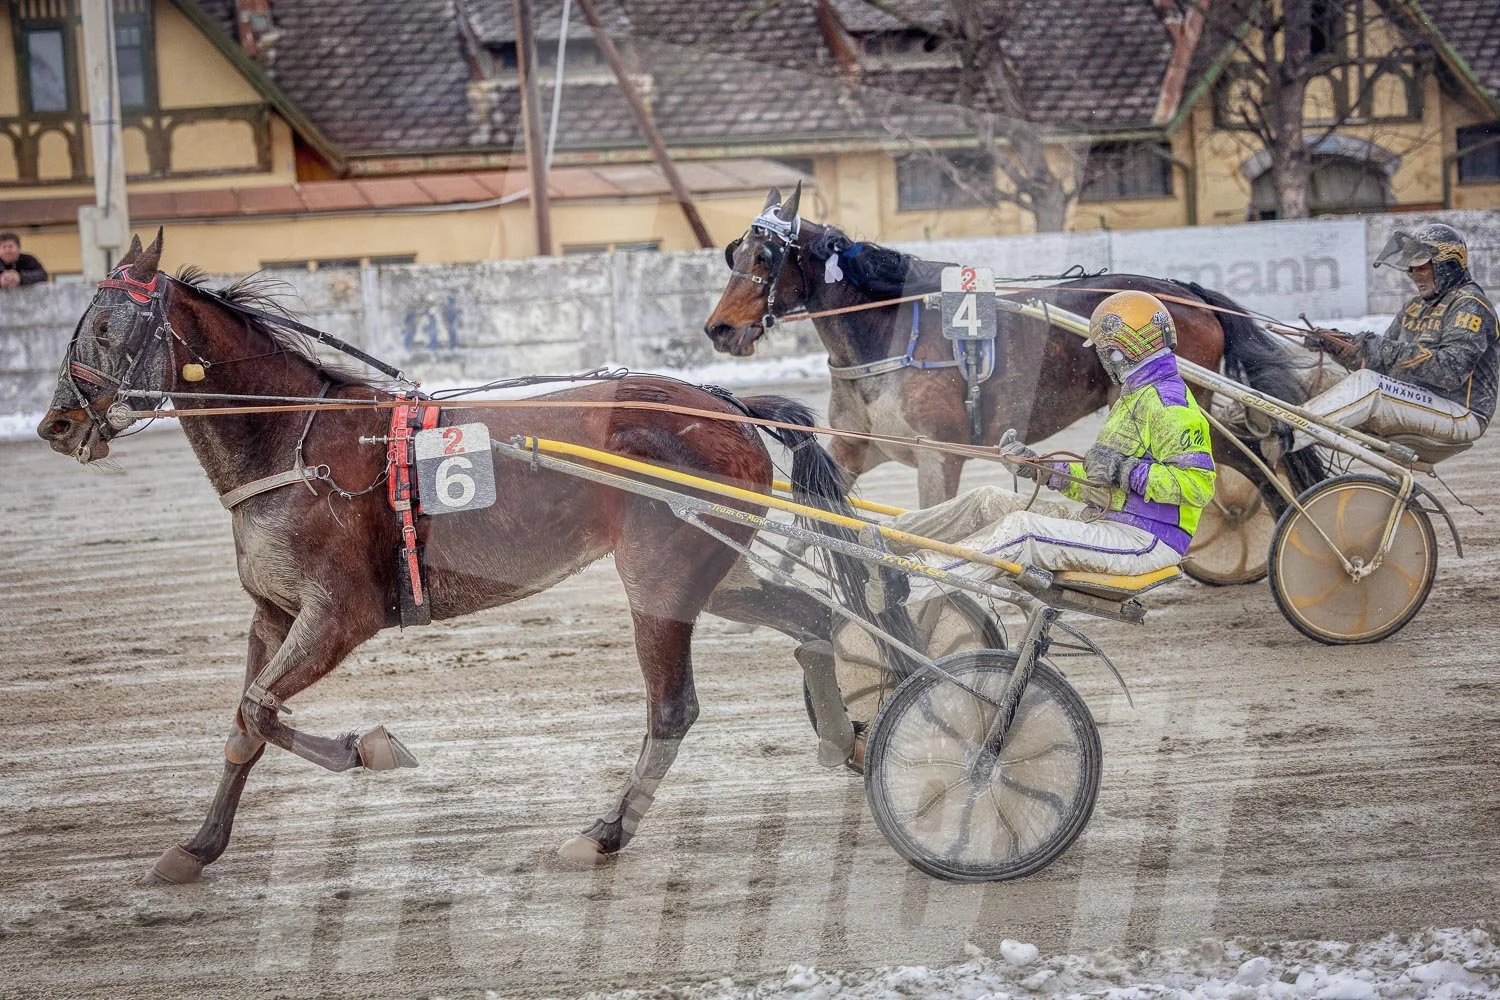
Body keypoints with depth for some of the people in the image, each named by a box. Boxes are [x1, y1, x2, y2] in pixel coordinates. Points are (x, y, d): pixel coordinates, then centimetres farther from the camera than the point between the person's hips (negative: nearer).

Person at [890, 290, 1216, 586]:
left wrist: (1125, 470, -23)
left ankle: (911, 583, -30)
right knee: (990, 500, 5)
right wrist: (1035, 467, 20)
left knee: (1021, 529, -25)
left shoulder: (1168, 401, -12)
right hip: (1101, 522, 10)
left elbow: (1198, 483, -24)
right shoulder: (1134, 398, 23)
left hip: (1145, 542, -10)